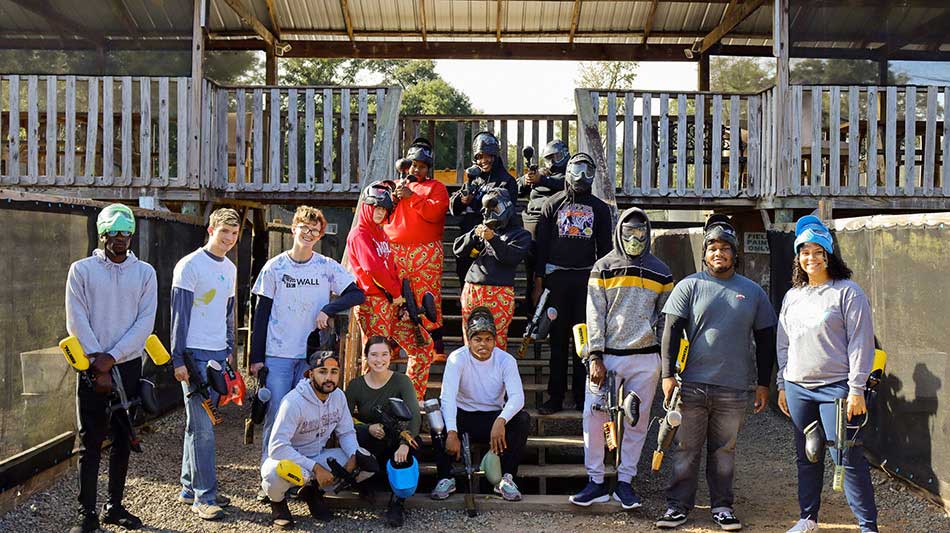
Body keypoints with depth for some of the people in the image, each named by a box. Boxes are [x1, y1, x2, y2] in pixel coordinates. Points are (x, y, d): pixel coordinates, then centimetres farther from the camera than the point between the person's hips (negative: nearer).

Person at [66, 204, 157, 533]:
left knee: (122, 440, 8)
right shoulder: (82, 270, 1)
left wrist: (112, 357, -13)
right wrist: (98, 364, -13)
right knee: (90, 441, -1)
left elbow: (145, 322, -3)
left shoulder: (145, 272, 5)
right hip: (92, 367, -2)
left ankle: (115, 506, 19)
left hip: (128, 365, 2)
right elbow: (77, 322, -5)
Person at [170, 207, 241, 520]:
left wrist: (230, 350, 17)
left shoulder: (230, 269, 15)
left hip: (218, 355, 7)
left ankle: (190, 488, 21)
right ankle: (204, 497, -2)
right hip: (196, 355, -7)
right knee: (203, 428, -7)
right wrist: (179, 359, -13)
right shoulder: (190, 266, -8)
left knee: (199, 424, 13)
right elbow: (179, 315, -10)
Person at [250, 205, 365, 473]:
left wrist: (327, 310, -14)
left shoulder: (328, 267, 3)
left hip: (313, 355, 1)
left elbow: (358, 294, 0)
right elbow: (261, 313, 4)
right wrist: (256, 357, 0)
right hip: (277, 355, -1)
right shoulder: (275, 267, 2)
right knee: (275, 416, -1)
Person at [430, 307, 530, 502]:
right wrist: (452, 433, -44)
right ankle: (446, 478, -15)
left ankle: (506, 478, -15)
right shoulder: (457, 358, -14)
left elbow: (517, 396, -24)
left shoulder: (506, 360, -10)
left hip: (494, 417, 1)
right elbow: (448, 396, -28)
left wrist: (501, 421, -45)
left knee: (522, 419, -27)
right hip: (464, 416, -1)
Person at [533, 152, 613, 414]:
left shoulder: (599, 208, 11)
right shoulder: (553, 204, 8)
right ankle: (555, 397, 8)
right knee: (558, 338, 3)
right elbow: (541, 244, 6)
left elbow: (605, 247, 11)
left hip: (586, 278, 1)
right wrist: (538, 281, 0)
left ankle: (582, 397, 9)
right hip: (556, 277, 0)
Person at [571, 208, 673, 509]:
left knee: (637, 422, 6)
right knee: (594, 417, -3)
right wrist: (595, 357, -8)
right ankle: (596, 482, 9)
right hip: (607, 356, -1)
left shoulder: (660, 272, 9)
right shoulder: (603, 267, 4)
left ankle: (625, 481, 18)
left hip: (645, 358, 1)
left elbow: (666, 318, 12)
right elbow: (595, 315, 0)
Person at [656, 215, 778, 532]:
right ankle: (679, 504, 15)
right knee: (686, 449, 5)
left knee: (724, 452, 10)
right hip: (692, 385, -1)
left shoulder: (753, 292, 9)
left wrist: (764, 384, 10)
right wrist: (668, 375, -9)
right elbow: (671, 332, -2)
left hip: (733, 389, 1)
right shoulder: (689, 286, 2)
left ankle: (721, 505, 23)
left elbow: (765, 340, 13)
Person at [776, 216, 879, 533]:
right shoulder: (792, 296, 13)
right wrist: (782, 385, 15)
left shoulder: (847, 292, -4)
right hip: (797, 388, 6)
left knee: (847, 457, -7)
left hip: (835, 386, -5)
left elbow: (861, 342, -7)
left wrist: (857, 389, -11)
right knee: (806, 457, 12)